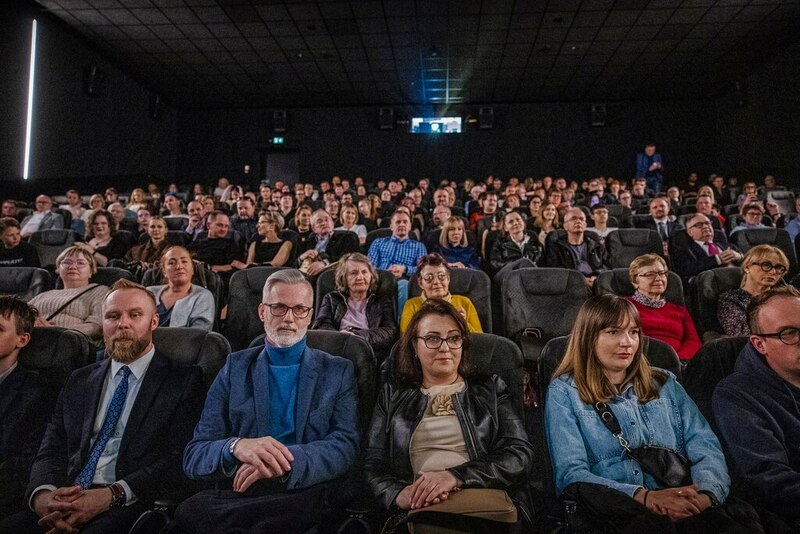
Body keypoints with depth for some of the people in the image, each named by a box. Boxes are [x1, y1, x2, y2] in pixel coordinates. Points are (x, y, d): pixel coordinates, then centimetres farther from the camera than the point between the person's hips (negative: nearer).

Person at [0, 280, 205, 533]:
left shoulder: (184, 379, 1)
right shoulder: (79, 381, 19)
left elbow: (179, 459, -7)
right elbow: (50, 452, 11)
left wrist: (111, 495, -19)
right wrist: (43, 494, -10)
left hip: (132, 503, -4)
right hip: (66, 501, 4)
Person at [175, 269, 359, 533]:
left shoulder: (338, 372, 10)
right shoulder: (236, 368, 12)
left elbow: (345, 447, -3)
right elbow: (194, 457, 4)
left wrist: (283, 463, -21)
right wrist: (236, 447, -20)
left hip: (305, 495, -1)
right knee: (189, 511, -32)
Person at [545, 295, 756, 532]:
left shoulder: (664, 383, 18)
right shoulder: (564, 392, 4)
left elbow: (707, 449, 7)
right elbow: (571, 474, -6)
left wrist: (705, 494, -16)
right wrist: (645, 496, -20)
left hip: (682, 509, 3)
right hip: (612, 511, -3)